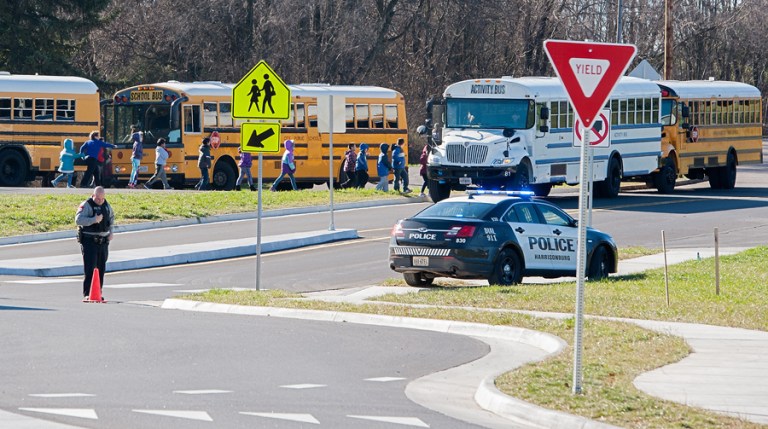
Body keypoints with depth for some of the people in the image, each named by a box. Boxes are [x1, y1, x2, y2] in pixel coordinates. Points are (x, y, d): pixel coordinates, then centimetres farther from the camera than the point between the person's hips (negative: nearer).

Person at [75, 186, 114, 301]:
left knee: (101, 269, 9)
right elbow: (78, 219, -24)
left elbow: (111, 217, 29)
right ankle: (87, 294, -13)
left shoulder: (106, 205, 10)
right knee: (90, 268, -12)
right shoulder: (86, 205, -11)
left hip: (103, 242, 6)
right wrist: (94, 220, -32)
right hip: (89, 241, -6)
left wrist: (110, 231, 17)